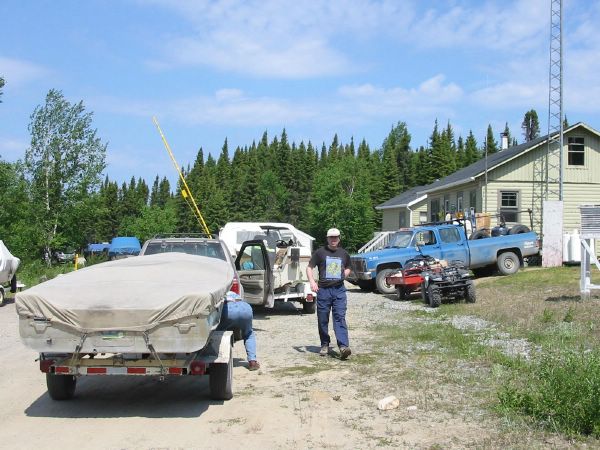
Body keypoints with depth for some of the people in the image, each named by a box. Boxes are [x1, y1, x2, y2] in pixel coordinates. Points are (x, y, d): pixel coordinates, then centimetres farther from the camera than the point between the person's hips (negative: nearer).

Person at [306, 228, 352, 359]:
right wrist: (312, 281, -12)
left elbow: (347, 268, 28)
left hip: (339, 290, 1)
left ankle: (343, 346, -17)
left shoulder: (344, 254, 11)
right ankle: (324, 345, 20)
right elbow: (309, 268, 4)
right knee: (323, 319, 6)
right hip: (323, 290, -1)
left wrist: (343, 276, 7)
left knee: (340, 318, -9)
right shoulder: (320, 252, 3)